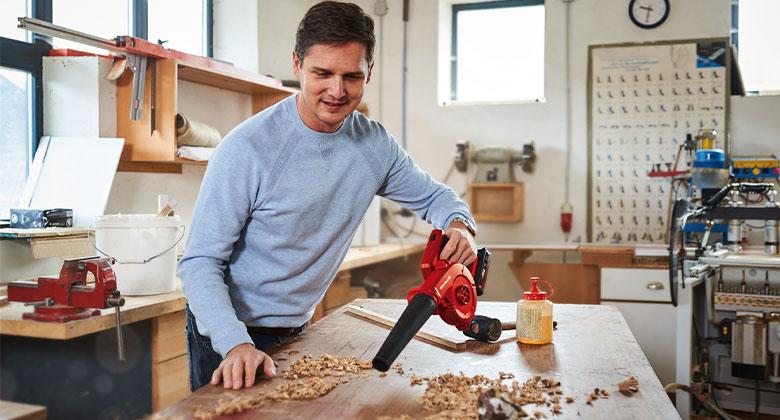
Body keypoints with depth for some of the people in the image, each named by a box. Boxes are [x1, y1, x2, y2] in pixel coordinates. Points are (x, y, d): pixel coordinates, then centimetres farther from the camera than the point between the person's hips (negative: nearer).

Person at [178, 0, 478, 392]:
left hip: (297, 329, 5)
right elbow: (200, 262, -21)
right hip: (228, 333, -4)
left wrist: (459, 225, -16)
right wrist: (235, 344, -36)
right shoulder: (247, 148, -23)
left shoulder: (375, 144, -7)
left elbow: (432, 195, 8)